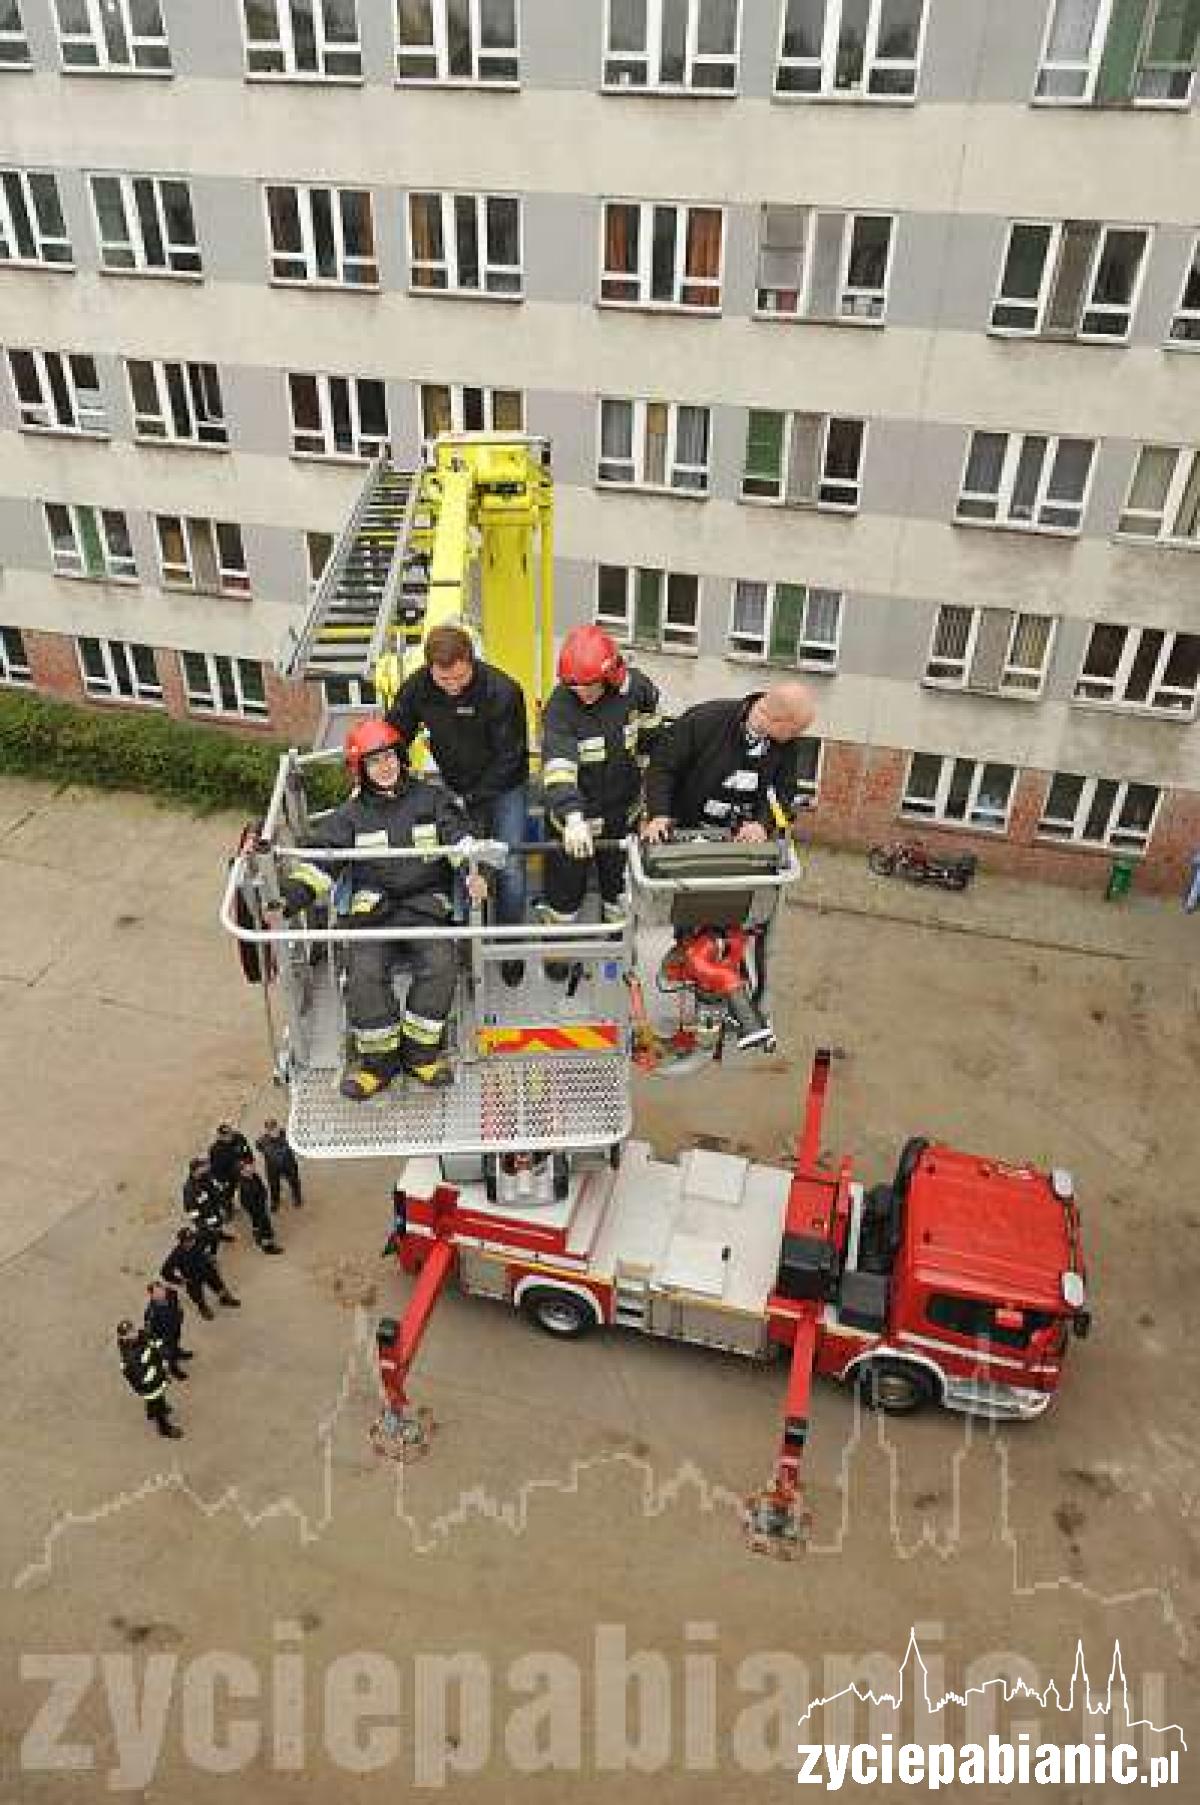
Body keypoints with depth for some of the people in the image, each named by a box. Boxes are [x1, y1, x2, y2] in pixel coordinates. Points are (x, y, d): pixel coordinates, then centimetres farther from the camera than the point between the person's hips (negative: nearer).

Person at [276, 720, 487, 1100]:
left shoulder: (433, 800, 13)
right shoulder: (351, 815, 15)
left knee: (439, 965, -28)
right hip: (374, 910, 1)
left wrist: (475, 874, -22)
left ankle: (420, 1050, -10)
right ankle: (378, 1058, -9)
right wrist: (288, 897, -12)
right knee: (365, 972, -26)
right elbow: (320, 862, 6)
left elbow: (462, 840, 1)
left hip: (426, 907, 0)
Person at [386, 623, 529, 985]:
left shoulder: (502, 691, -27)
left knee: (510, 869, -5)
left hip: (504, 787, -3)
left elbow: (509, 757, -19)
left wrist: (471, 799, -19)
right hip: (456, 789, 3)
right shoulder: (416, 687, -15)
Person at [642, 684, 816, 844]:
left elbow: (783, 793, -1)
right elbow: (662, 766, -12)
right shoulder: (705, 719, -16)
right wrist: (659, 815, -23)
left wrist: (763, 824, -21)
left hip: (741, 839, 3)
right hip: (683, 833, -3)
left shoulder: (786, 745, -4)